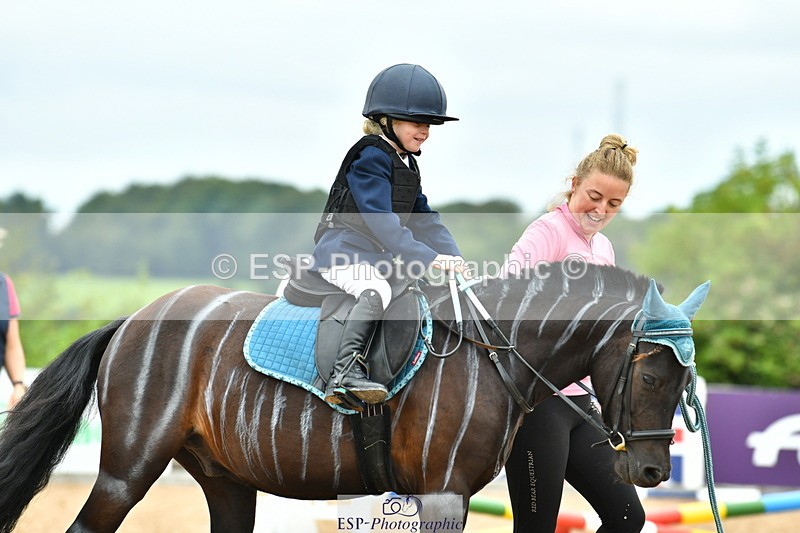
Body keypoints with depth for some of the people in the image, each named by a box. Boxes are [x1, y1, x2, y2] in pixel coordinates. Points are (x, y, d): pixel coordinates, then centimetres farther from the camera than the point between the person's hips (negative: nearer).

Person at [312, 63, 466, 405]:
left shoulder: (406, 165, 18)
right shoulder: (369, 158, -13)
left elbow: (424, 220, 15)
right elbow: (381, 220, -24)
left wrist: (453, 258, -2)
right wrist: (428, 259, -30)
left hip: (381, 260, 10)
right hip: (343, 255, -10)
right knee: (376, 291, -37)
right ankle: (345, 373, -46)